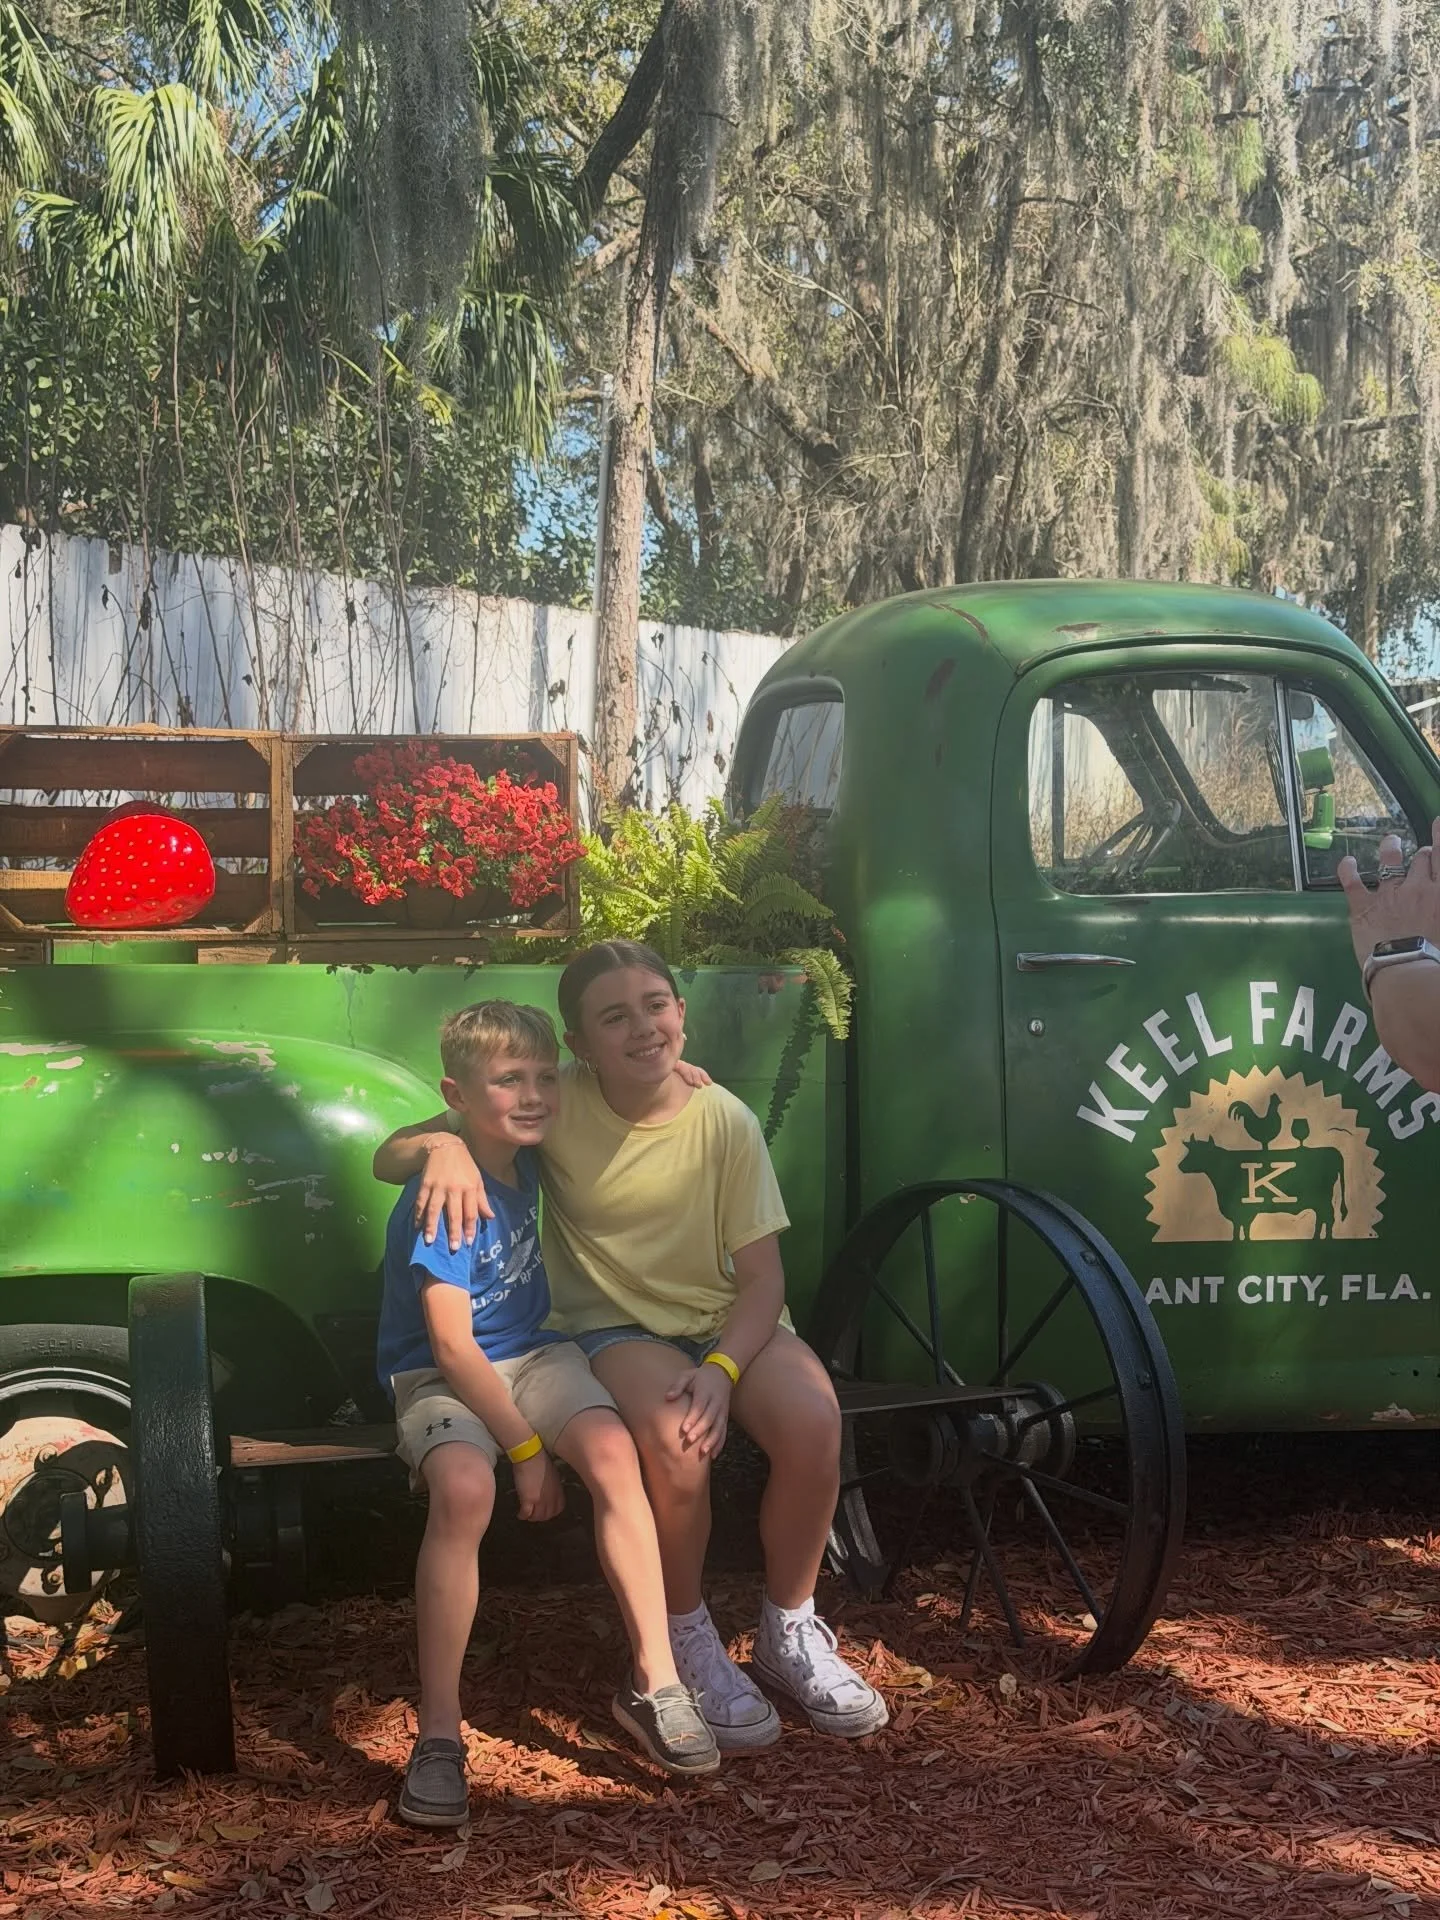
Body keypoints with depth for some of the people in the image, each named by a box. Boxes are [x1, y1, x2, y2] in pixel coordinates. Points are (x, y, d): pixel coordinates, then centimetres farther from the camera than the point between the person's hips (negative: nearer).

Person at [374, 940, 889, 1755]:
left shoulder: (726, 1122, -8)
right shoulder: (559, 1106, -9)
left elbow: (762, 1277, -7)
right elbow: (389, 1158, -7)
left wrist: (722, 1367, -26)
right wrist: (443, 1144, -31)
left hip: (728, 1321, 2)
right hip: (614, 1328, -2)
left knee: (813, 1417, -29)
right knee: (676, 1436, -35)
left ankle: (790, 1632, -3)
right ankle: (689, 1644, -9)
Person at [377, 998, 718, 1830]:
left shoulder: (530, 1156, -1)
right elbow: (451, 1345, -20)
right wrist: (525, 1448, -19)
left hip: (534, 1354, 6)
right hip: (441, 1377, -5)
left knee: (612, 1449, -25)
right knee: (465, 1489, -36)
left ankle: (654, 1681, -16)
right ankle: (439, 1733, -26)